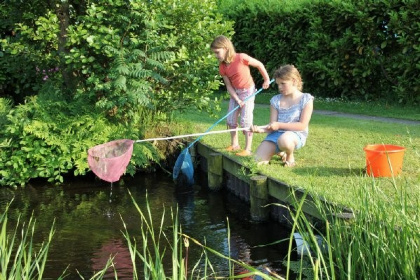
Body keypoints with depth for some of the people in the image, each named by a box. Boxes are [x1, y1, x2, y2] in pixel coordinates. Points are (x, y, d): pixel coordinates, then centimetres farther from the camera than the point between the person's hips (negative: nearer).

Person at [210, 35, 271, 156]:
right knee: (230, 119, 8)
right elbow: (229, 86, -5)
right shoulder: (222, 67, -8)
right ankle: (234, 144, 23)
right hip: (235, 93, 6)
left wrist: (266, 80, -4)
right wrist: (237, 100, -15)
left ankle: (248, 149, -4)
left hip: (248, 91, -6)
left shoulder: (241, 58, -25)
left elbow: (259, 64, -12)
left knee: (246, 120, -8)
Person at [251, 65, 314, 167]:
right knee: (256, 162, -11)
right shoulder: (275, 100, 7)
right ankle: (280, 152, 21)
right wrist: (261, 129, -20)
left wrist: (279, 125, -14)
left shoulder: (306, 99, -3)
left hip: (296, 135, -5)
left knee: (284, 140, -43)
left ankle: (290, 156, -4)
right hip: (275, 135, 5)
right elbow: (272, 126, 3)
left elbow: (302, 126, -10)